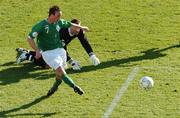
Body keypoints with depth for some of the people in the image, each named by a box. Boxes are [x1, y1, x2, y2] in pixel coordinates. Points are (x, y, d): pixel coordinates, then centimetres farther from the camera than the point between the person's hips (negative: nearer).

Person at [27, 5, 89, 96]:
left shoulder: (59, 22, 1)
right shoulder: (41, 25, -18)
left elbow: (69, 24, 21)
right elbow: (29, 38, -18)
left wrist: (81, 27, 35)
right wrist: (37, 51, -25)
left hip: (60, 50, 6)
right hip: (48, 52, -6)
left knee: (59, 74, 13)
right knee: (60, 71, -20)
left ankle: (54, 87, 41)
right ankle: (75, 87, -12)